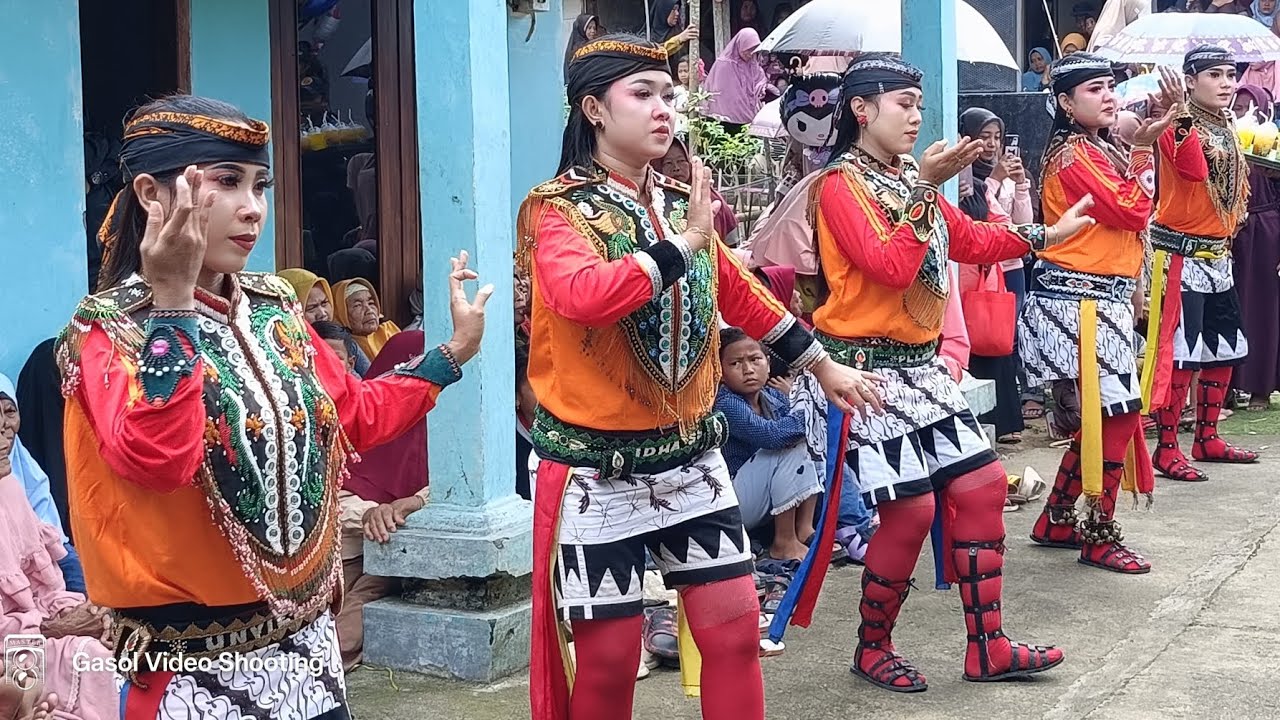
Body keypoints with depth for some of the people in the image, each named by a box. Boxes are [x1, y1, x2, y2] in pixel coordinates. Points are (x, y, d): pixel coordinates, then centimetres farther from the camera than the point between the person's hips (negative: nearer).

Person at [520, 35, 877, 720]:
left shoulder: (682, 203, 7)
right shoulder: (556, 209, -10)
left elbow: (740, 294, 20)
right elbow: (581, 298, -32)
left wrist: (822, 364, 26)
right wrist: (682, 243, -24)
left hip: (690, 456, 5)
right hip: (599, 469, -5)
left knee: (736, 625, 6)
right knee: (609, 654, 3)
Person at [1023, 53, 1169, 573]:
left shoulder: (1101, 150, 16)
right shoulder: (1073, 154, -14)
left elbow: (1131, 215, 12)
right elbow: (1131, 212, -19)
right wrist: (1142, 148, -11)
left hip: (1103, 299, 10)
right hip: (1079, 301, -10)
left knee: (1100, 417, 14)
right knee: (1118, 414, -7)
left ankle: (1057, 520, 25)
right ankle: (1100, 538, 2)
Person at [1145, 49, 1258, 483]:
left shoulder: (1226, 127, 14)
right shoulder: (1178, 125, -13)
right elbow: (1194, 169, -33)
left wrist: (1233, 224, 16)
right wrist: (1182, 112, -41)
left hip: (1217, 255, 9)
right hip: (1182, 254, -9)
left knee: (1224, 349, 14)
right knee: (1179, 352, -6)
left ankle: (1207, 439, 26)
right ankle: (1167, 449, 1)